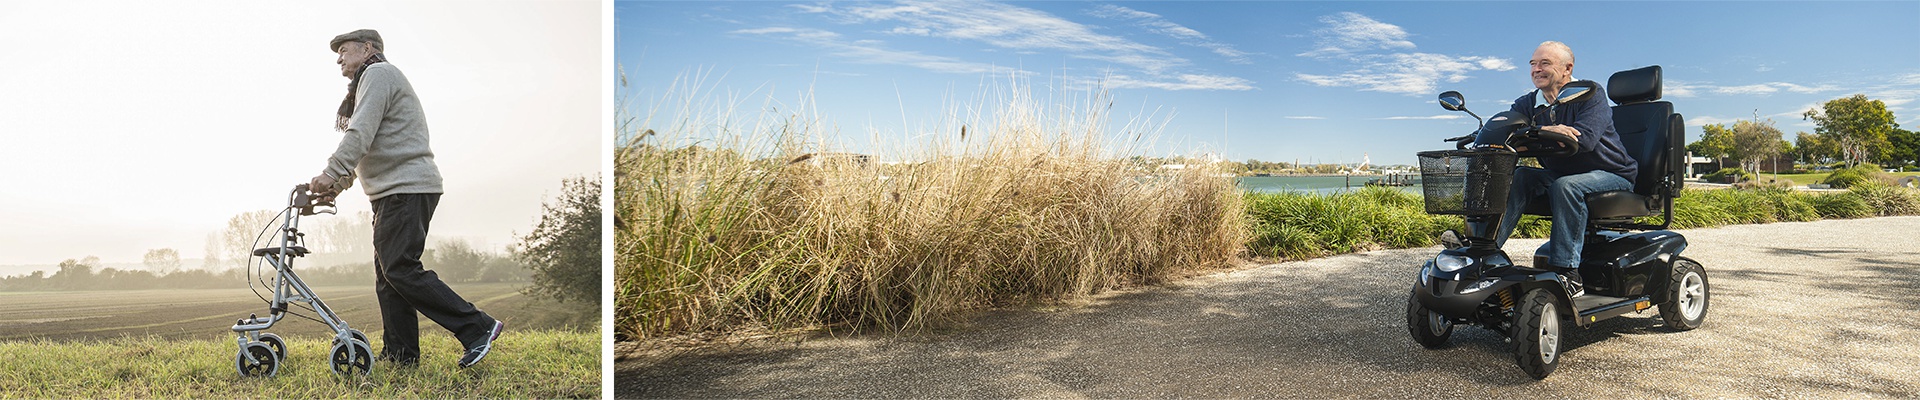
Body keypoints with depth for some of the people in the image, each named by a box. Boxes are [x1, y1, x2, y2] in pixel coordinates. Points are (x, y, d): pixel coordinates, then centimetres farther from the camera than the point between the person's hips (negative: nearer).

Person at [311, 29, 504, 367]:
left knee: (400, 270, -15)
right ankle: (400, 355, 6)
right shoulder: (373, 80, 30)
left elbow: (361, 133, -18)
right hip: (392, 193, 11)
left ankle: (478, 328, -18)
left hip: (407, 188, -11)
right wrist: (338, 185, 15)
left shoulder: (378, 73, -3)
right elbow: (365, 149, 26)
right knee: (387, 274, 6)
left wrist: (331, 172, -24)